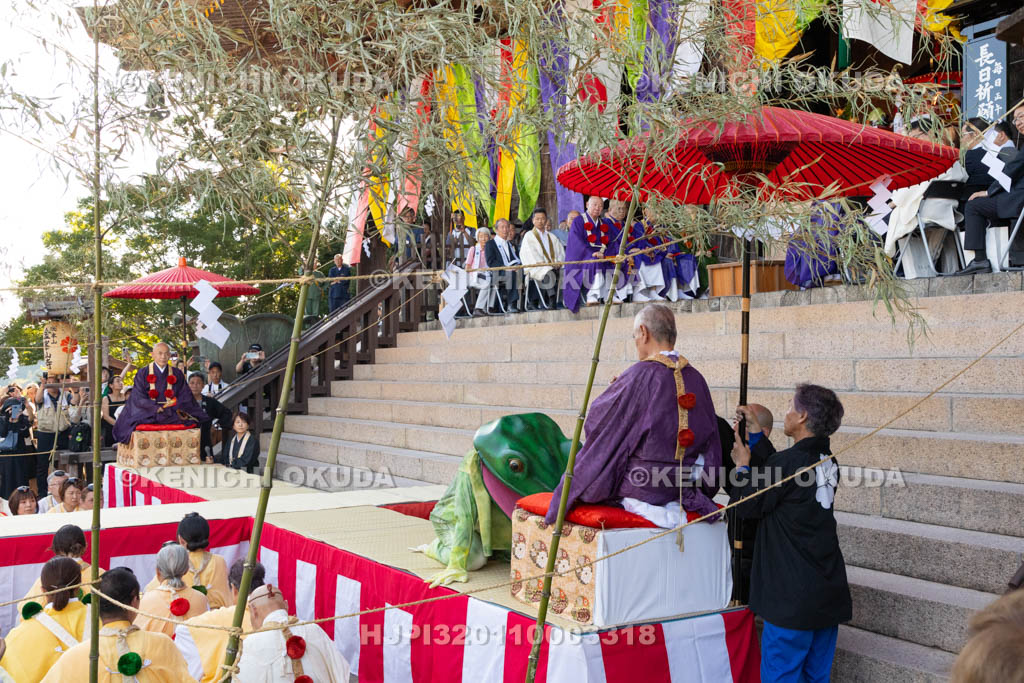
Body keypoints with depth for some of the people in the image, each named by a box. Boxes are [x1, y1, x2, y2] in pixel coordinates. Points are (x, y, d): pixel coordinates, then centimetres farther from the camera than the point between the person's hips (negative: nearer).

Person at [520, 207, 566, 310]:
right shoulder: (529, 236, 9)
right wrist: (544, 264, -16)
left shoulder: (551, 237, 25)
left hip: (553, 267, 5)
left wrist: (558, 262, -6)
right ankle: (551, 301, -31)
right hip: (536, 268, -5)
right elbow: (530, 254, -5)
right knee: (550, 274, -37)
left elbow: (561, 252, 16)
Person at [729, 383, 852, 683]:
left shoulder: (788, 462, -18)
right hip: (829, 591, 8)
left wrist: (742, 464, 7)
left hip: (794, 595, -8)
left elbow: (747, 506, -8)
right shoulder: (828, 461, 7)